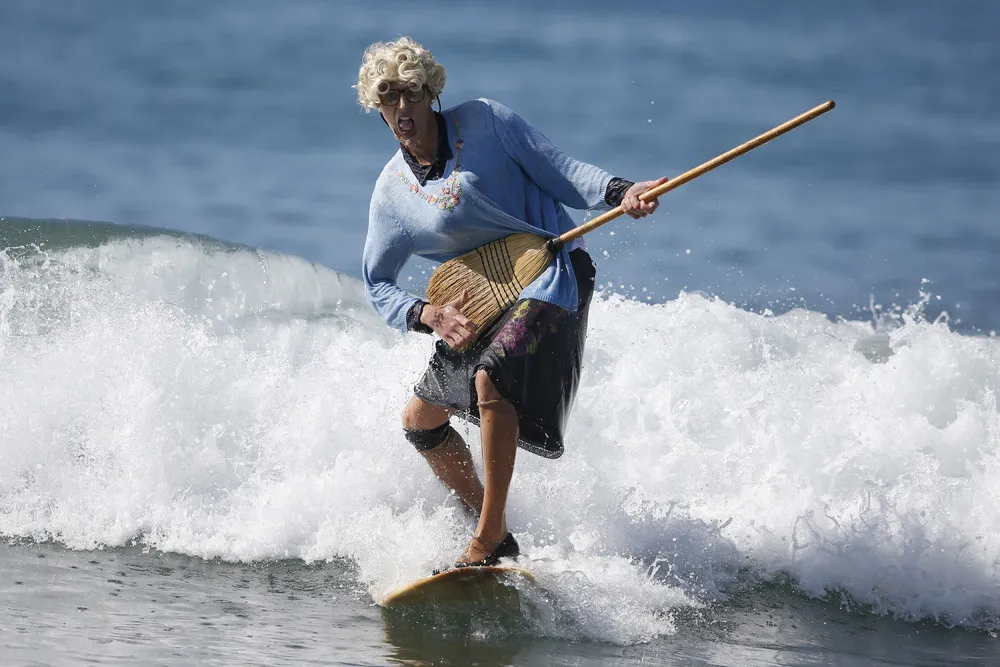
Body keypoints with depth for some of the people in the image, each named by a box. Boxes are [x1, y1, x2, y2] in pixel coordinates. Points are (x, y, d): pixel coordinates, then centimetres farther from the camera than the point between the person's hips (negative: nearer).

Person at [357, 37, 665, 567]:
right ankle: (494, 532, 21)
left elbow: (557, 171, -4)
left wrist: (619, 193, -22)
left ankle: (488, 542, -26)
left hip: (552, 273, -6)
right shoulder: (392, 192, 2)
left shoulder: (484, 121, -6)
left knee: (492, 379, -29)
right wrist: (425, 315, -10)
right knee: (420, 420, 9)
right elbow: (376, 283, 9)